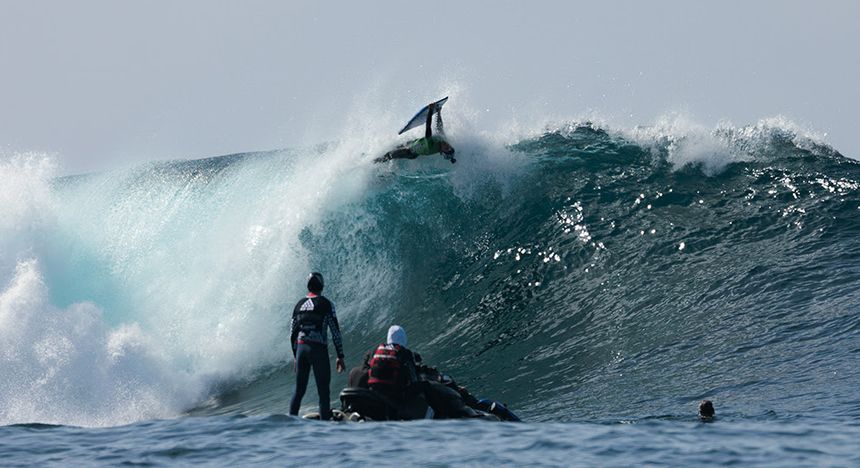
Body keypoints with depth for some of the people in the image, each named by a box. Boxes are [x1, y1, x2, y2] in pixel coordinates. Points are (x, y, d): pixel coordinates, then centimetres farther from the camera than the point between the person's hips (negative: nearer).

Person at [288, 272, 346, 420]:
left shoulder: (299, 304, 12)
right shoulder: (326, 304, -3)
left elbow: (292, 334, 15)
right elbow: (335, 332, -6)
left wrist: (296, 356, 24)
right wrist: (340, 356, -2)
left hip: (301, 348, 5)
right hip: (318, 349, -5)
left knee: (299, 390, 14)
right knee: (323, 391, -3)